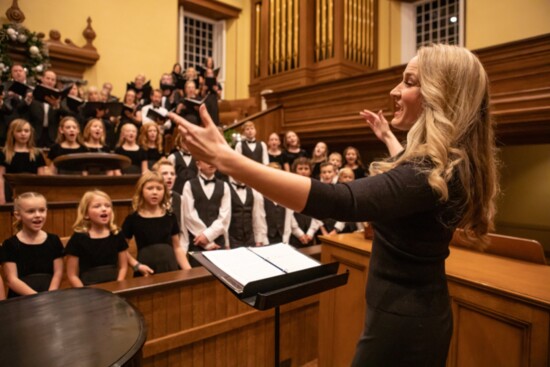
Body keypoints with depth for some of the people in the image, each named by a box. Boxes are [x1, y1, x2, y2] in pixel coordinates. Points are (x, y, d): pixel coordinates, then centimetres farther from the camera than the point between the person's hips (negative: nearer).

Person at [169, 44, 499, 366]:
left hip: (401, 323, -9)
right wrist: (388, 139, 34)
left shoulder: (434, 170, -29)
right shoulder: (452, 161, 2)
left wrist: (226, 159, -45)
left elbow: (339, 201, -44)